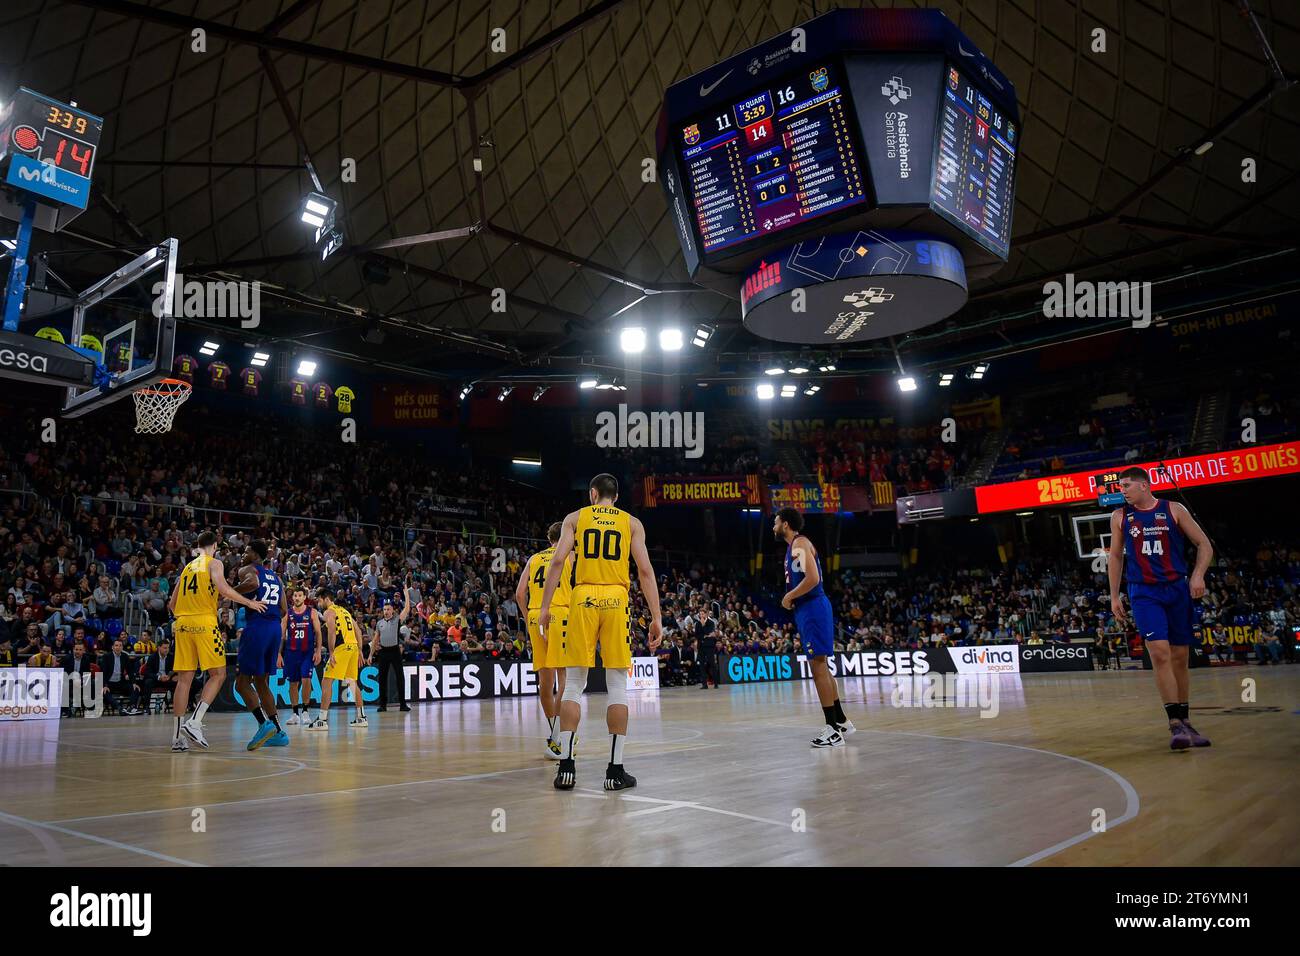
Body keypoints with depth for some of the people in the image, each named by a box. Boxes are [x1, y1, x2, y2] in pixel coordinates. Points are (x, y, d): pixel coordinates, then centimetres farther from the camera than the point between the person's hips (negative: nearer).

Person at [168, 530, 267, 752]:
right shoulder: (214, 563, 3)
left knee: (184, 679, 5)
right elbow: (223, 588, -15)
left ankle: (177, 737, 4)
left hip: (182, 623, 6)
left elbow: (172, 604, 23)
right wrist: (249, 602, -7)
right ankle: (194, 722, -14)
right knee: (218, 674, 1)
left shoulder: (188, 567, 22)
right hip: (204, 623, -6)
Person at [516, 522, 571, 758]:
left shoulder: (534, 559, 19)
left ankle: (553, 734, 20)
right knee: (564, 677, -5)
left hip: (535, 615, 4)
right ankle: (555, 739, -13)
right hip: (561, 614, -4)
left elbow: (520, 593, 11)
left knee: (545, 678, 10)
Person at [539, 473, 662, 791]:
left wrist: (545, 607, -1)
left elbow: (558, 560, -2)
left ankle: (566, 765, 3)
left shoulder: (575, 518, 11)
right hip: (616, 600, 0)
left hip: (583, 598, 0)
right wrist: (656, 617, 1)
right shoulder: (632, 523, 11)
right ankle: (615, 770, 4)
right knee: (617, 685, 4)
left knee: (574, 684, 6)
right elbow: (645, 570, 1)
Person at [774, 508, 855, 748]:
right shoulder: (793, 546, 19)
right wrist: (791, 598, 10)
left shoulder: (800, 543, -12)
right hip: (806, 610, 10)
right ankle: (841, 721, 22)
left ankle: (833, 729, -8)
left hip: (813, 608, -10)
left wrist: (789, 597, -13)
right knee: (821, 666, 14)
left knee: (818, 667, -10)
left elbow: (812, 579, -23)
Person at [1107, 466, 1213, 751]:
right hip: (1143, 593, -1)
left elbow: (1204, 544, 4)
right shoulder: (1120, 516, 5)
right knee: (1160, 653, -16)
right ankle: (1175, 724, -13)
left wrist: (1198, 575, -12)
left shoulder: (1174, 510, 1)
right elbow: (1115, 557, 12)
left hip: (1177, 589, 1)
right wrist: (1114, 596, 9)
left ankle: (1184, 721, 21)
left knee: (1179, 658, 7)